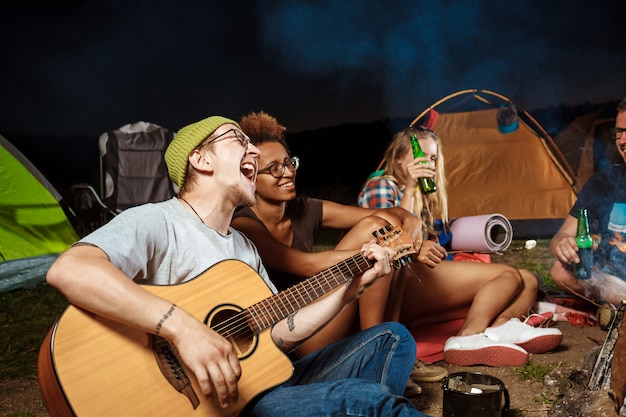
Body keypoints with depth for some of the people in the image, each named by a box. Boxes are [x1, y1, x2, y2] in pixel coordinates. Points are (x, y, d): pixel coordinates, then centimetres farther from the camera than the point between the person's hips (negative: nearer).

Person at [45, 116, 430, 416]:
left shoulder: (244, 246, 16)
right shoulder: (156, 222, -12)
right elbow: (67, 270, -30)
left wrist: (352, 288, 10)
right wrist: (182, 326, -39)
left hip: (262, 384, 9)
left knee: (392, 338, 7)